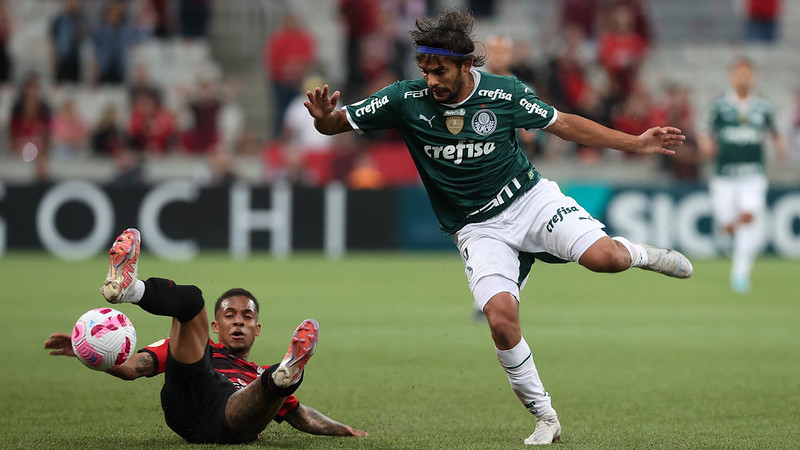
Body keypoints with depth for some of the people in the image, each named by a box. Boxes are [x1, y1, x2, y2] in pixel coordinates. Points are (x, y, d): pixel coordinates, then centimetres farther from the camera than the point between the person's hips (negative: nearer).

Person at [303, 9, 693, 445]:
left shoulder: (504, 93, -11)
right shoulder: (405, 99, -11)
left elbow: (563, 124, 3)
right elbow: (337, 124, -6)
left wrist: (636, 143, 2)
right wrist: (324, 117, -31)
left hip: (530, 199, 0)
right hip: (478, 230, 0)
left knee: (604, 257, -26)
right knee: (501, 318, -23)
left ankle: (638, 254, 13)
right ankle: (545, 418, -5)